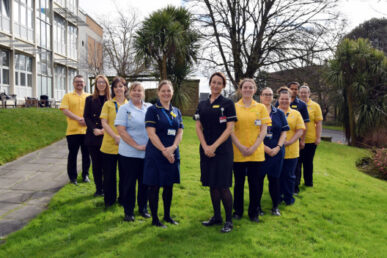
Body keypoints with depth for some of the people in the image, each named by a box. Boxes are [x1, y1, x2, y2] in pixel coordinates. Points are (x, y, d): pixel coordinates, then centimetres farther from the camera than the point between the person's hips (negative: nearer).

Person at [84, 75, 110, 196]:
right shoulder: (90, 99, 8)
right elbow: (86, 117, 4)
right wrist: (94, 129, -10)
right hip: (93, 136, 1)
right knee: (96, 163, 6)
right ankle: (98, 188, 15)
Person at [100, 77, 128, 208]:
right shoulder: (108, 104, 3)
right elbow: (104, 123, -4)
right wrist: (115, 136, -16)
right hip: (109, 144, -1)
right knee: (109, 174, 7)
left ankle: (123, 199, 25)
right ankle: (109, 200, 22)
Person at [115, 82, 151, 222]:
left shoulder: (150, 108, 9)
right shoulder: (124, 109, -1)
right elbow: (121, 131, -9)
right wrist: (137, 146, -14)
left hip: (148, 152, 3)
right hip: (129, 153, -3)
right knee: (129, 183, 5)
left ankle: (143, 208, 28)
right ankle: (128, 211, 20)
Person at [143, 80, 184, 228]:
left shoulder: (176, 111, 12)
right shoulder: (153, 110, -4)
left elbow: (180, 132, 6)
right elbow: (151, 133, -11)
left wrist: (172, 148, -11)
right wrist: (164, 151, -16)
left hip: (173, 154, 5)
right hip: (156, 154, -5)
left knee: (169, 186, 13)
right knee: (154, 186, 2)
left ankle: (167, 215, 27)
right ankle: (154, 219, 13)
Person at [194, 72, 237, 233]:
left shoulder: (227, 104, -2)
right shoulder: (202, 105, 11)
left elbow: (229, 128, -8)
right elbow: (198, 127, 7)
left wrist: (214, 146, -14)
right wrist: (205, 147, -7)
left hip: (222, 150, -4)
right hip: (206, 150, 5)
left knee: (222, 186, -5)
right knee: (212, 185, 11)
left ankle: (229, 220, 9)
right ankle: (217, 217, 24)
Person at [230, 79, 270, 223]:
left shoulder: (261, 107, 5)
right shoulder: (234, 107, 3)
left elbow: (263, 131, 2)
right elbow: (230, 130, -1)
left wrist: (253, 148, -9)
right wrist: (240, 147, -11)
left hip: (256, 153, 1)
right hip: (238, 152, 0)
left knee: (254, 183, 6)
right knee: (239, 182, 8)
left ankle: (254, 212, 22)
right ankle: (238, 211, 24)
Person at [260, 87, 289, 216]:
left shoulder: (279, 113, 10)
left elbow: (284, 132, 7)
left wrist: (278, 147, -7)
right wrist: (265, 147, -11)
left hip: (276, 151, 2)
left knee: (274, 178, 7)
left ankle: (275, 207, 19)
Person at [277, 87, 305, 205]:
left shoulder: (296, 113, 8)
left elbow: (300, 130, 1)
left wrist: (289, 142, -12)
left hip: (291, 150, 0)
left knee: (289, 175, 7)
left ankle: (289, 197, 22)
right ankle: (278, 196, 24)